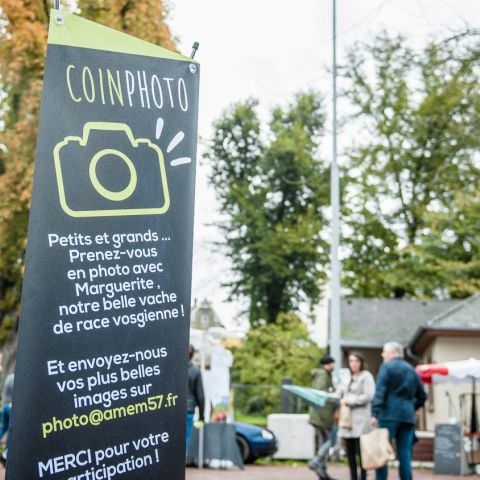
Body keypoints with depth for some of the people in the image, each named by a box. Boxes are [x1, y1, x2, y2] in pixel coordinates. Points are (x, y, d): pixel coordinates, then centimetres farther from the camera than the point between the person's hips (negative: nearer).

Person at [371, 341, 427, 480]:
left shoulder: (387, 367, 0)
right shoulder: (412, 370, 17)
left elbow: (380, 391, -12)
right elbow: (422, 396, 18)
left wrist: (375, 413, -17)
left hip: (390, 415, -5)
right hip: (408, 417, 5)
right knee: (405, 455, 6)